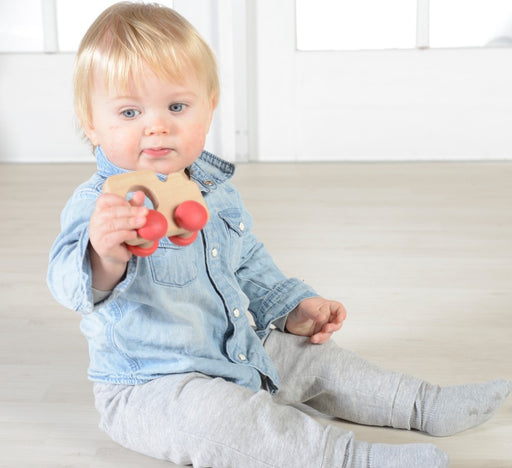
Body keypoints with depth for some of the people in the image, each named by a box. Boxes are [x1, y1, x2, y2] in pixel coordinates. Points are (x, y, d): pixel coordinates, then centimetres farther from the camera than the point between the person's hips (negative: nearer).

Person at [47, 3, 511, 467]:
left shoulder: (216, 190, 4)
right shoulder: (99, 205, -22)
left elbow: (249, 265, 20)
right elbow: (70, 280, -43)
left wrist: (292, 309, 10)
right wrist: (105, 256, -65)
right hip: (151, 387, -7)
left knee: (314, 358, 11)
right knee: (209, 413, -34)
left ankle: (425, 405, 26)